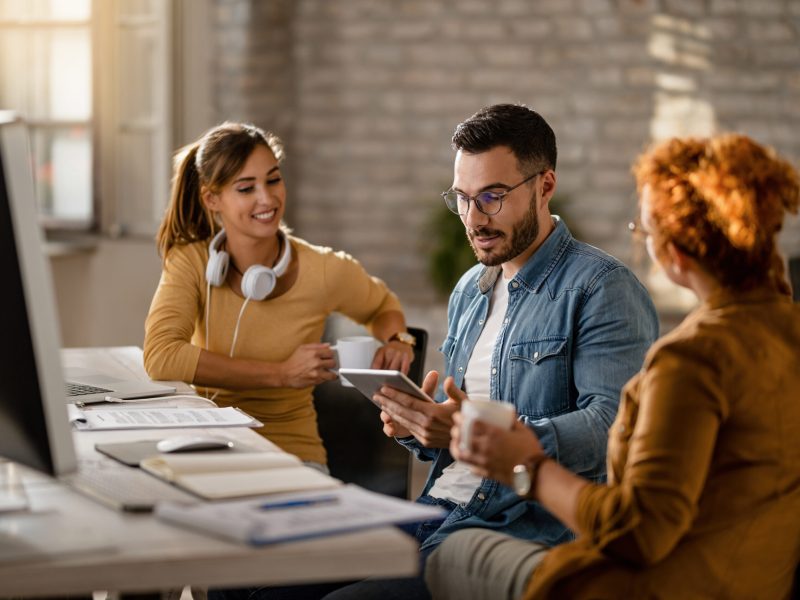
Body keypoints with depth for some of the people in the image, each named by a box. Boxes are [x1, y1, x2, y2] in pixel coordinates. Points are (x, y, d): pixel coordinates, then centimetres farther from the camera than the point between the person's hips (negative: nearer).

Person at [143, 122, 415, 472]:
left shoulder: (325, 271, -7)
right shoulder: (190, 262, -8)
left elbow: (382, 306, 17)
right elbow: (160, 357, -24)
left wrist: (396, 339, -8)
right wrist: (282, 374, -24)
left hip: (290, 452, -1)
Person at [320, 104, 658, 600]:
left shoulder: (603, 288, -6)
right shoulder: (469, 290, 20)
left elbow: (610, 425, -19)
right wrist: (417, 428, 3)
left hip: (525, 531, -7)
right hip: (438, 513, 8)